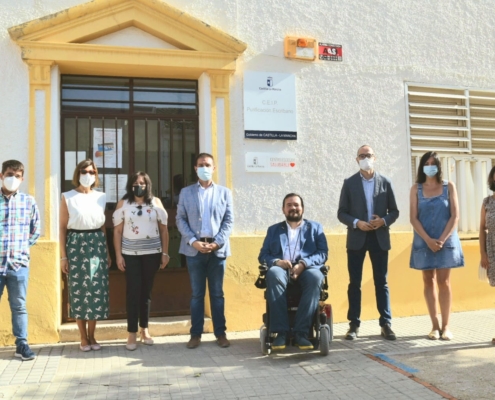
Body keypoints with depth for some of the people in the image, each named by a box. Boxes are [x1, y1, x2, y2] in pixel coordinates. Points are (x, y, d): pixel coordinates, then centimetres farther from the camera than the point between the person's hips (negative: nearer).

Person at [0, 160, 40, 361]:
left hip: (19, 263, 1)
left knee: (19, 306, 10)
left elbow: (36, 229, 14)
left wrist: (24, 245, 7)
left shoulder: (29, 201, 4)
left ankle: (21, 344, 18)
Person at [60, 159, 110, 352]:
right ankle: (83, 338, 13)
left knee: (97, 290, 3)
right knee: (78, 291, 2)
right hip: (76, 245, -3)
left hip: (97, 244, 3)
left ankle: (92, 336, 16)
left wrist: (107, 252, 11)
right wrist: (63, 256, -7)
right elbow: (63, 227, -2)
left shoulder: (101, 197, 9)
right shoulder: (68, 197, -1)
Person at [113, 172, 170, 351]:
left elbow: (164, 229, 5)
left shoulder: (156, 202, 3)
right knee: (133, 291, -1)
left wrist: (165, 253, 1)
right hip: (130, 254, -1)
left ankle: (144, 329, 21)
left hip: (152, 253, 1)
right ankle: (132, 333, 6)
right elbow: (118, 231, 1)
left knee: (147, 291, 9)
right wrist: (118, 255, -5)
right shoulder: (123, 203, 2)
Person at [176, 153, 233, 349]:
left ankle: (220, 333, 15)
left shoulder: (224, 192, 8)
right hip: (194, 249, 0)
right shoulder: (186, 192, 8)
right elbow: (180, 220, 3)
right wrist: (193, 241, -11)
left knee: (217, 293, 7)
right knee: (197, 293, 6)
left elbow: (229, 220, 3)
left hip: (217, 249, 0)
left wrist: (217, 242, -10)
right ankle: (196, 334, 14)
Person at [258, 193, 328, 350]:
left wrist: (303, 264, -13)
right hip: (281, 268, 1)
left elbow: (323, 253, 6)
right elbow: (263, 255, 14)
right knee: (274, 273, -36)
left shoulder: (315, 227, 21)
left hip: (307, 268, 0)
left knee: (315, 277, -36)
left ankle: (301, 332, -32)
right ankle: (281, 331, -33)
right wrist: (276, 261, -10)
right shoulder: (273, 230, 24)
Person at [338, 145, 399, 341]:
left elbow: (394, 211, 7)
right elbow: (342, 213, 1)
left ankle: (386, 324, 12)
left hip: (380, 238, 1)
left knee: (381, 282, 6)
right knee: (355, 283, 3)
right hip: (357, 238, -1)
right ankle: (354, 325, 10)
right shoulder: (349, 183, 3)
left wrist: (384, 220, -13)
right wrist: (356, 223, -17)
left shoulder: (385, 182, 7)